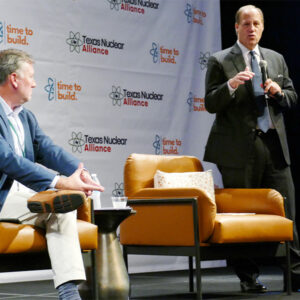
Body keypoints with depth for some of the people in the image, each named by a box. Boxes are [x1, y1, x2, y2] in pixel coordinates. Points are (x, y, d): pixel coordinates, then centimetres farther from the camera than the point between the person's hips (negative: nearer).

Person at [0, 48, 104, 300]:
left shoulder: (26, 117, 17)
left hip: (23, 192, 8)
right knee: (60, 208, -25)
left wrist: (79, 172, -18)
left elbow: (48, 150, 5)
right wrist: (59, 183, -34)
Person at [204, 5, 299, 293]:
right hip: (239, 149, -3)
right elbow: (211, 104, -4)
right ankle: (248, 277, 11)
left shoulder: (276, 59, 16)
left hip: (274, 145, 4)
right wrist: (231, 85, -22)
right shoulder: (219, 61, 2)